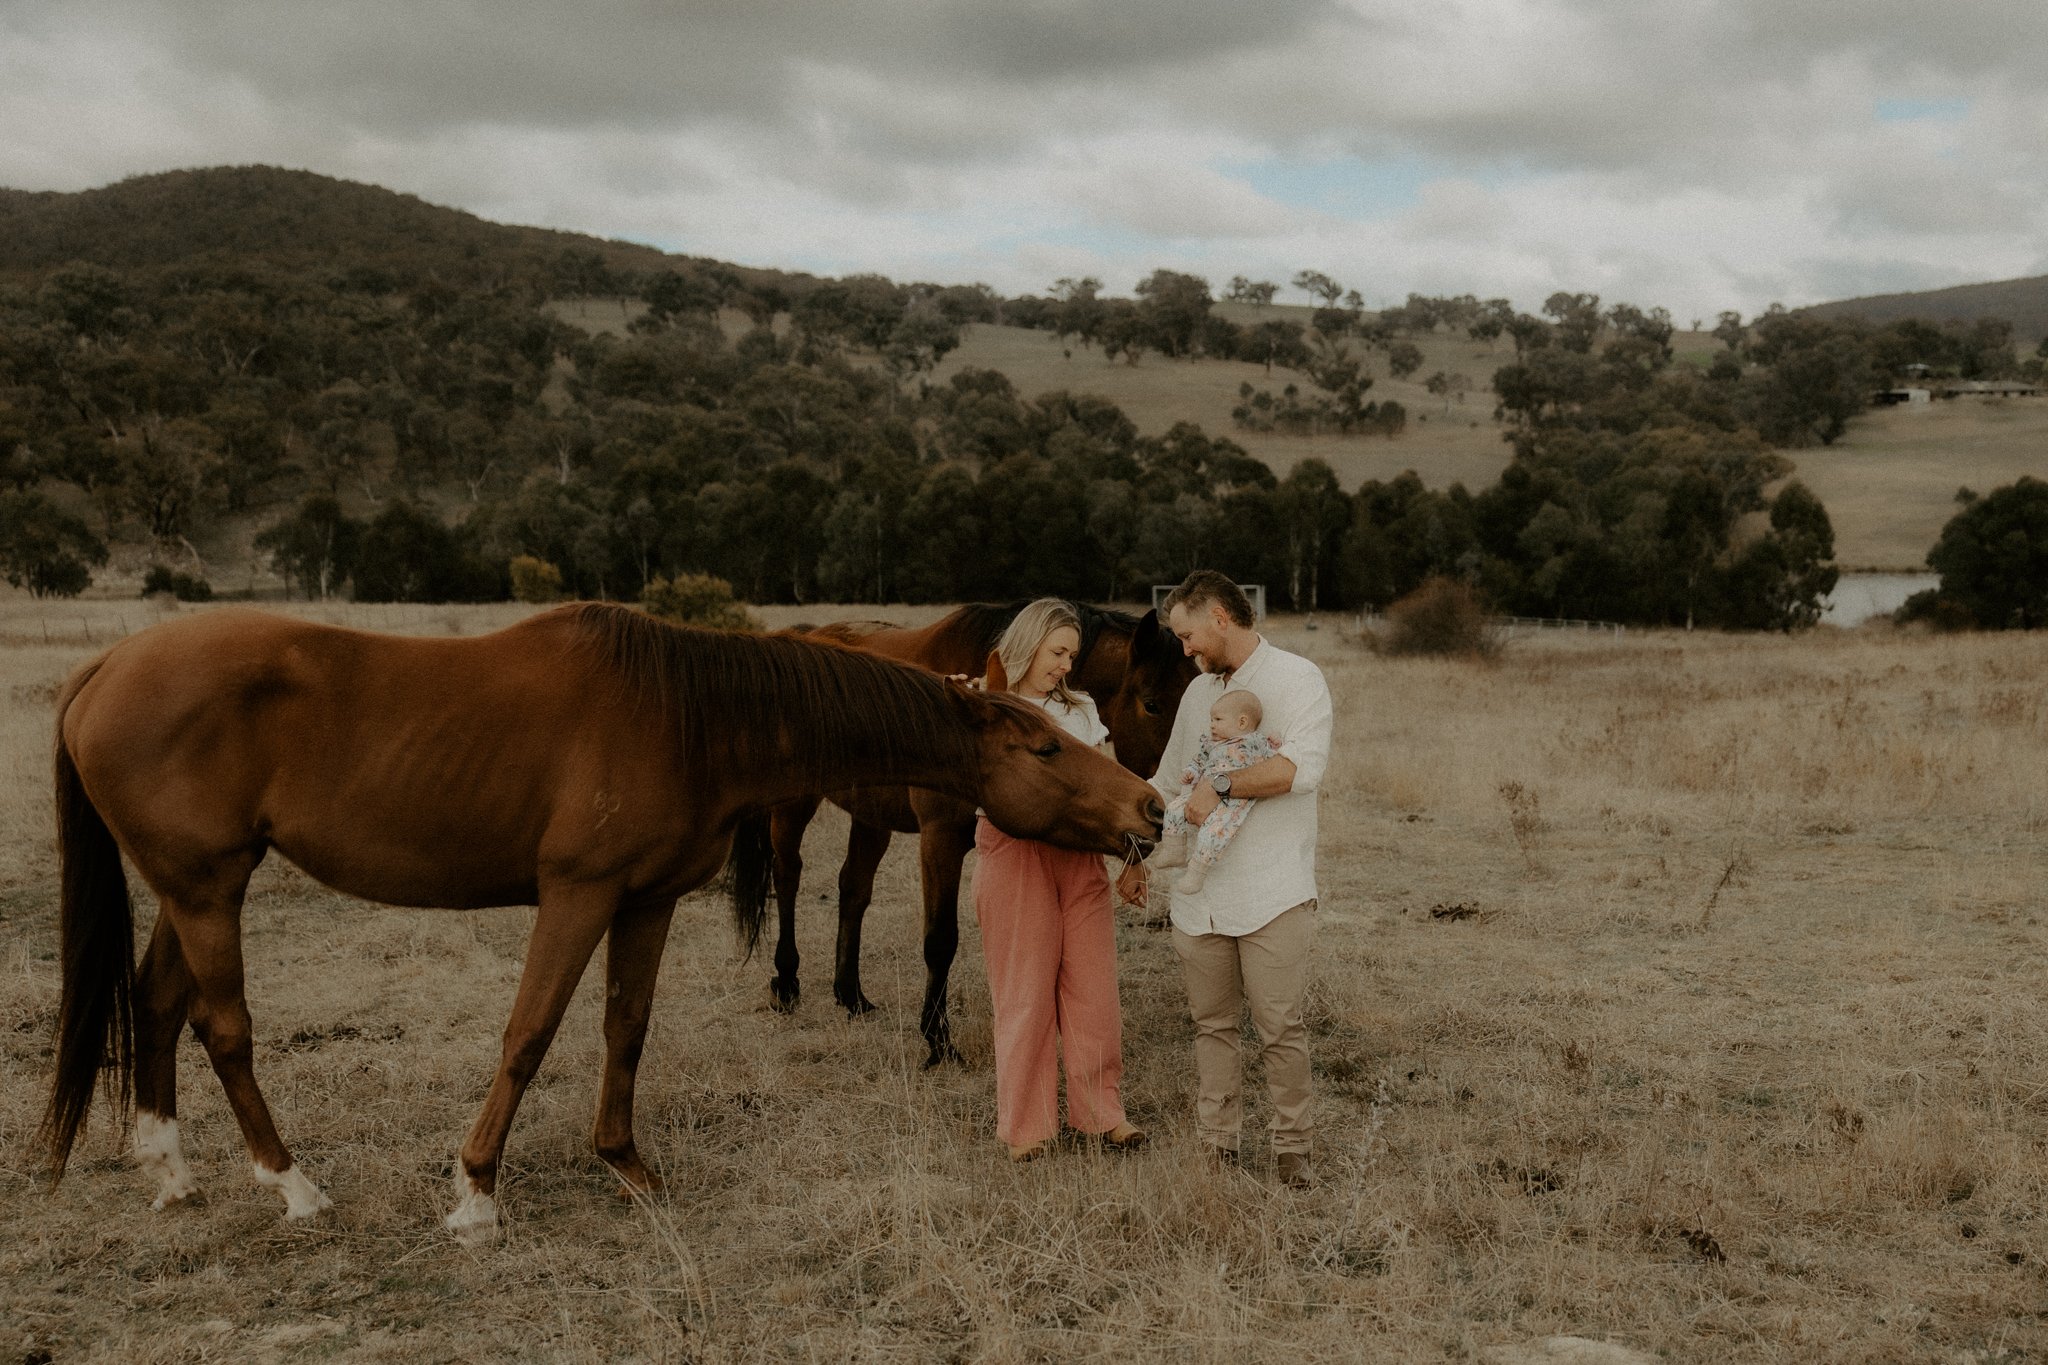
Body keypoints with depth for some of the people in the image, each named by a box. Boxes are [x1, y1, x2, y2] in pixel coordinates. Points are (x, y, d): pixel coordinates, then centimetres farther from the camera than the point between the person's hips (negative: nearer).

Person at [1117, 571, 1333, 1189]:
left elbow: (1301, 765, -20)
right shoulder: (1197, 692, 18)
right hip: (1199, 893, 6)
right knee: (1211, 1024, 9)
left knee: (1280, 1028, -3)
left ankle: (1292, 1148, 8)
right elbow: (1167, 783, 26)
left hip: (1271, 893, -6)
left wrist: (1222, 786, -17)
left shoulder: (1296, 679, -3)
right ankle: (1218, 1143, 17)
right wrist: (1138, 857, 25)